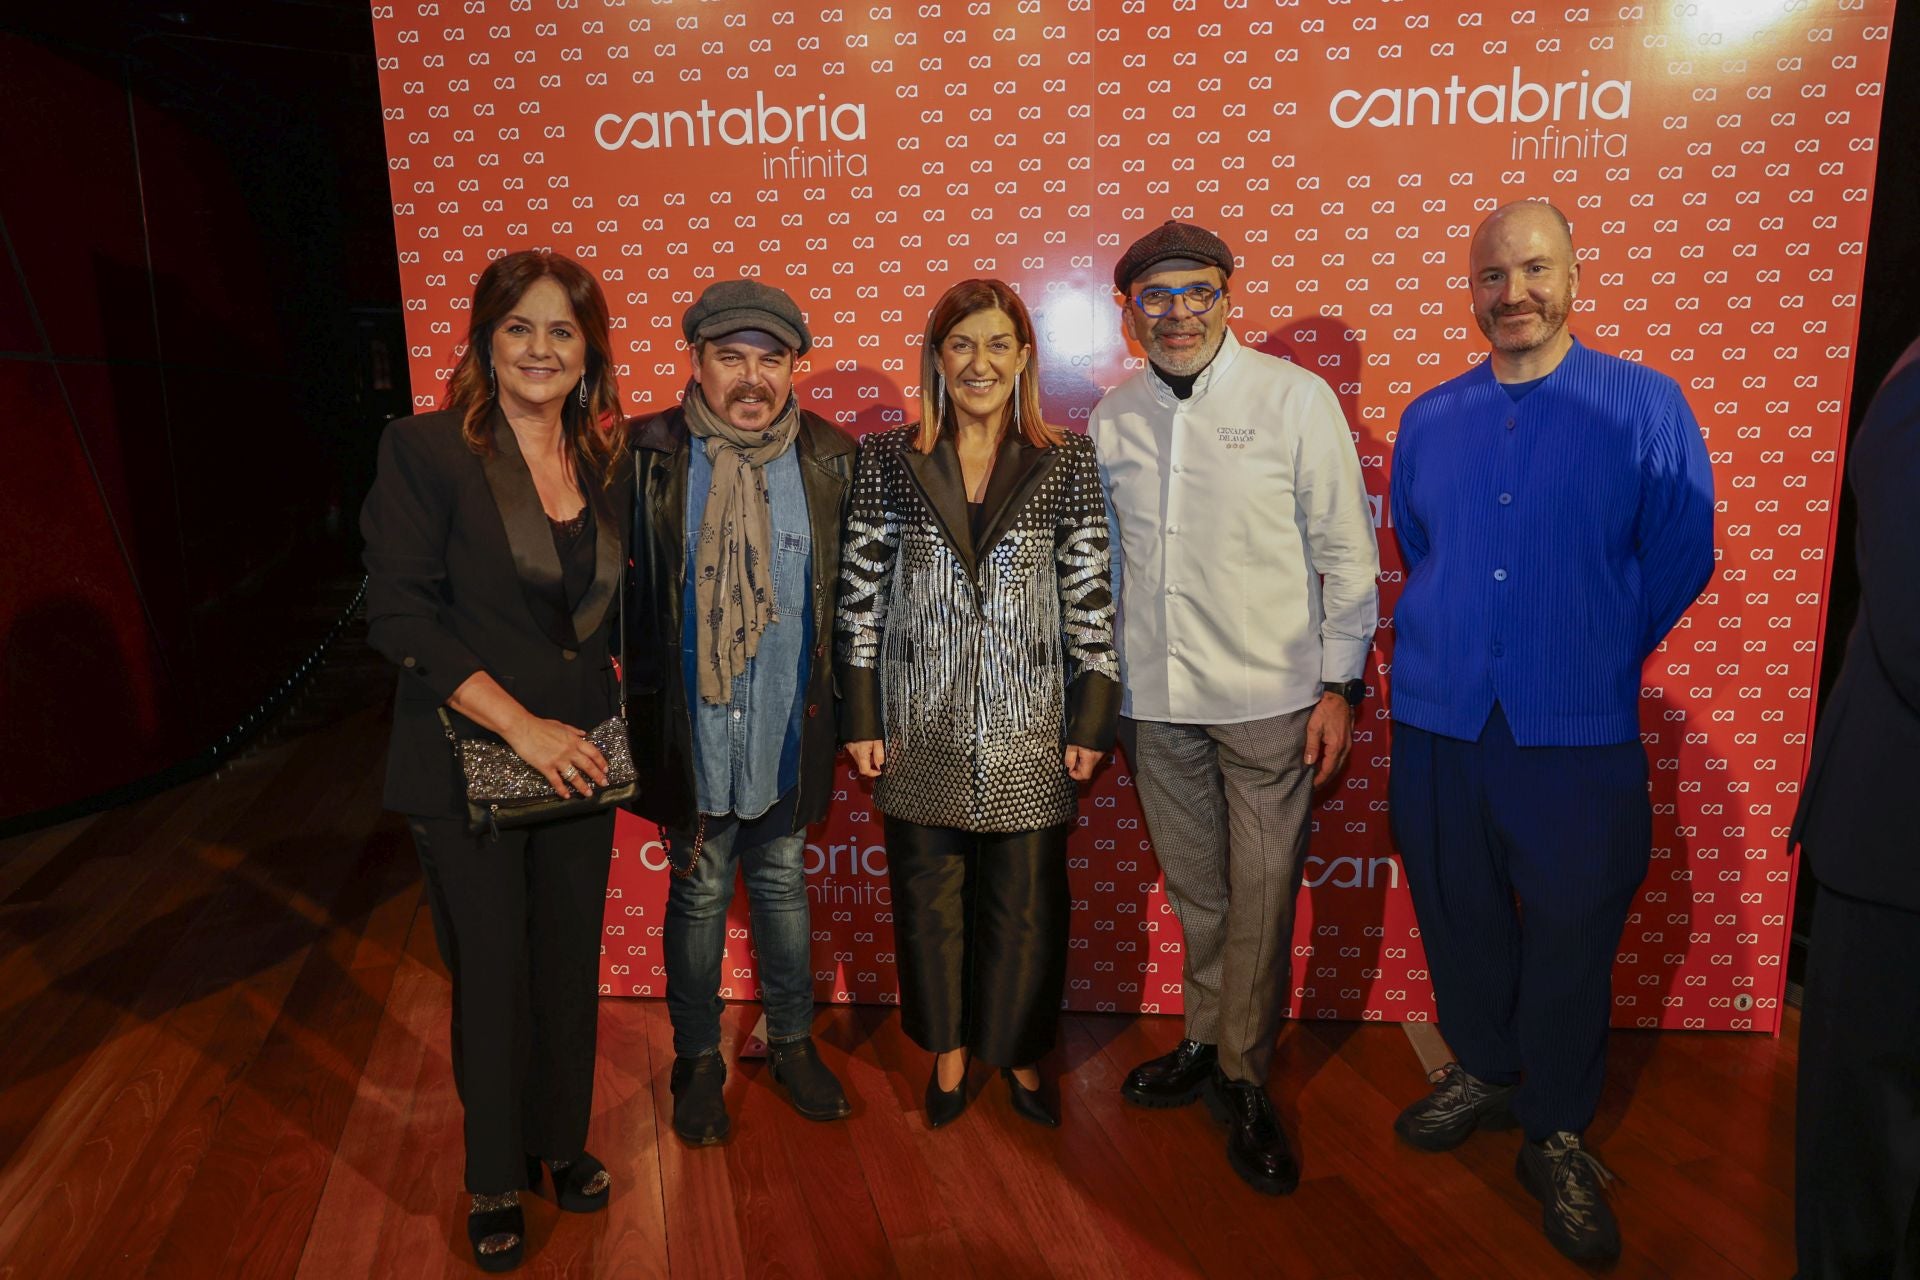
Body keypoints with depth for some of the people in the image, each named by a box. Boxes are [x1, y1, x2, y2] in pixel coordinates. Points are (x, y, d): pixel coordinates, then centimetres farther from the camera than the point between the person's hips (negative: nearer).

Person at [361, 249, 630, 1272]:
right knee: (489, 972, 9)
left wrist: (611, 694, 3)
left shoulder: (610, 465, 6)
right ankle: (496, 1177, 31)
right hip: (468, 762, -4)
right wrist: (519, 723, -19)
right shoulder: (426, 450, -10)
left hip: (578, 755, 4)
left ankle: (562, 1140, 38)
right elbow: (399, 615, -15)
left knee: (570, 960, 14)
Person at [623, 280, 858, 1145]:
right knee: (699, 892, 13)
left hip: (788, 725, 2)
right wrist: (639, 708, -4)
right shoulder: (647, 456, -8)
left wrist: (838, 705, 4)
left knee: (782, 882, 18)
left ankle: (793, 1041, 37)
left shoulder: (829, 457, -1)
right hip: (693, 727, -2)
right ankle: (698, 1059, 33)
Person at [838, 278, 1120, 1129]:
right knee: (929, 896, 13)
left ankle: (1017, 1052, 34)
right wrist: (862, 719, 0)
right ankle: (948, 1053, 36)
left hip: (1027, 727, 0)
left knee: (1025, 902, 9)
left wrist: (1092, 721, -3)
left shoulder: (1066, 465, -1)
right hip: (920, 726, 1)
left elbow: (1091, 597, -1)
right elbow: (861, 594, 1)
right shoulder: (887, 460, 0)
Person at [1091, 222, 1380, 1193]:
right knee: (1193, 888, 16)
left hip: (1267, 695, -3)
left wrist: (1340, 683, -6)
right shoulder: (1112, 419, 6)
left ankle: (1243, 1079, 23)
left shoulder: (1294, 398, -5)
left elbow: (1347, 550, -3)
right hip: (1153, 700, 4)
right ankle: (1206, 1042, 37)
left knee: (1261, 892, 4)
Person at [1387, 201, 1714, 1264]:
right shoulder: (1428, 418, 7)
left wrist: (1594, 656, 8)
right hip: (1438, 723, 3)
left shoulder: (1645, 405, -3)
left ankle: (1558, 1132, 26)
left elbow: (1679, 557, 1)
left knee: (1571, 934, 6)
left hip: (1578, 733, -3)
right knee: (1458, 914, 14)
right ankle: (1483, 1070, 38)